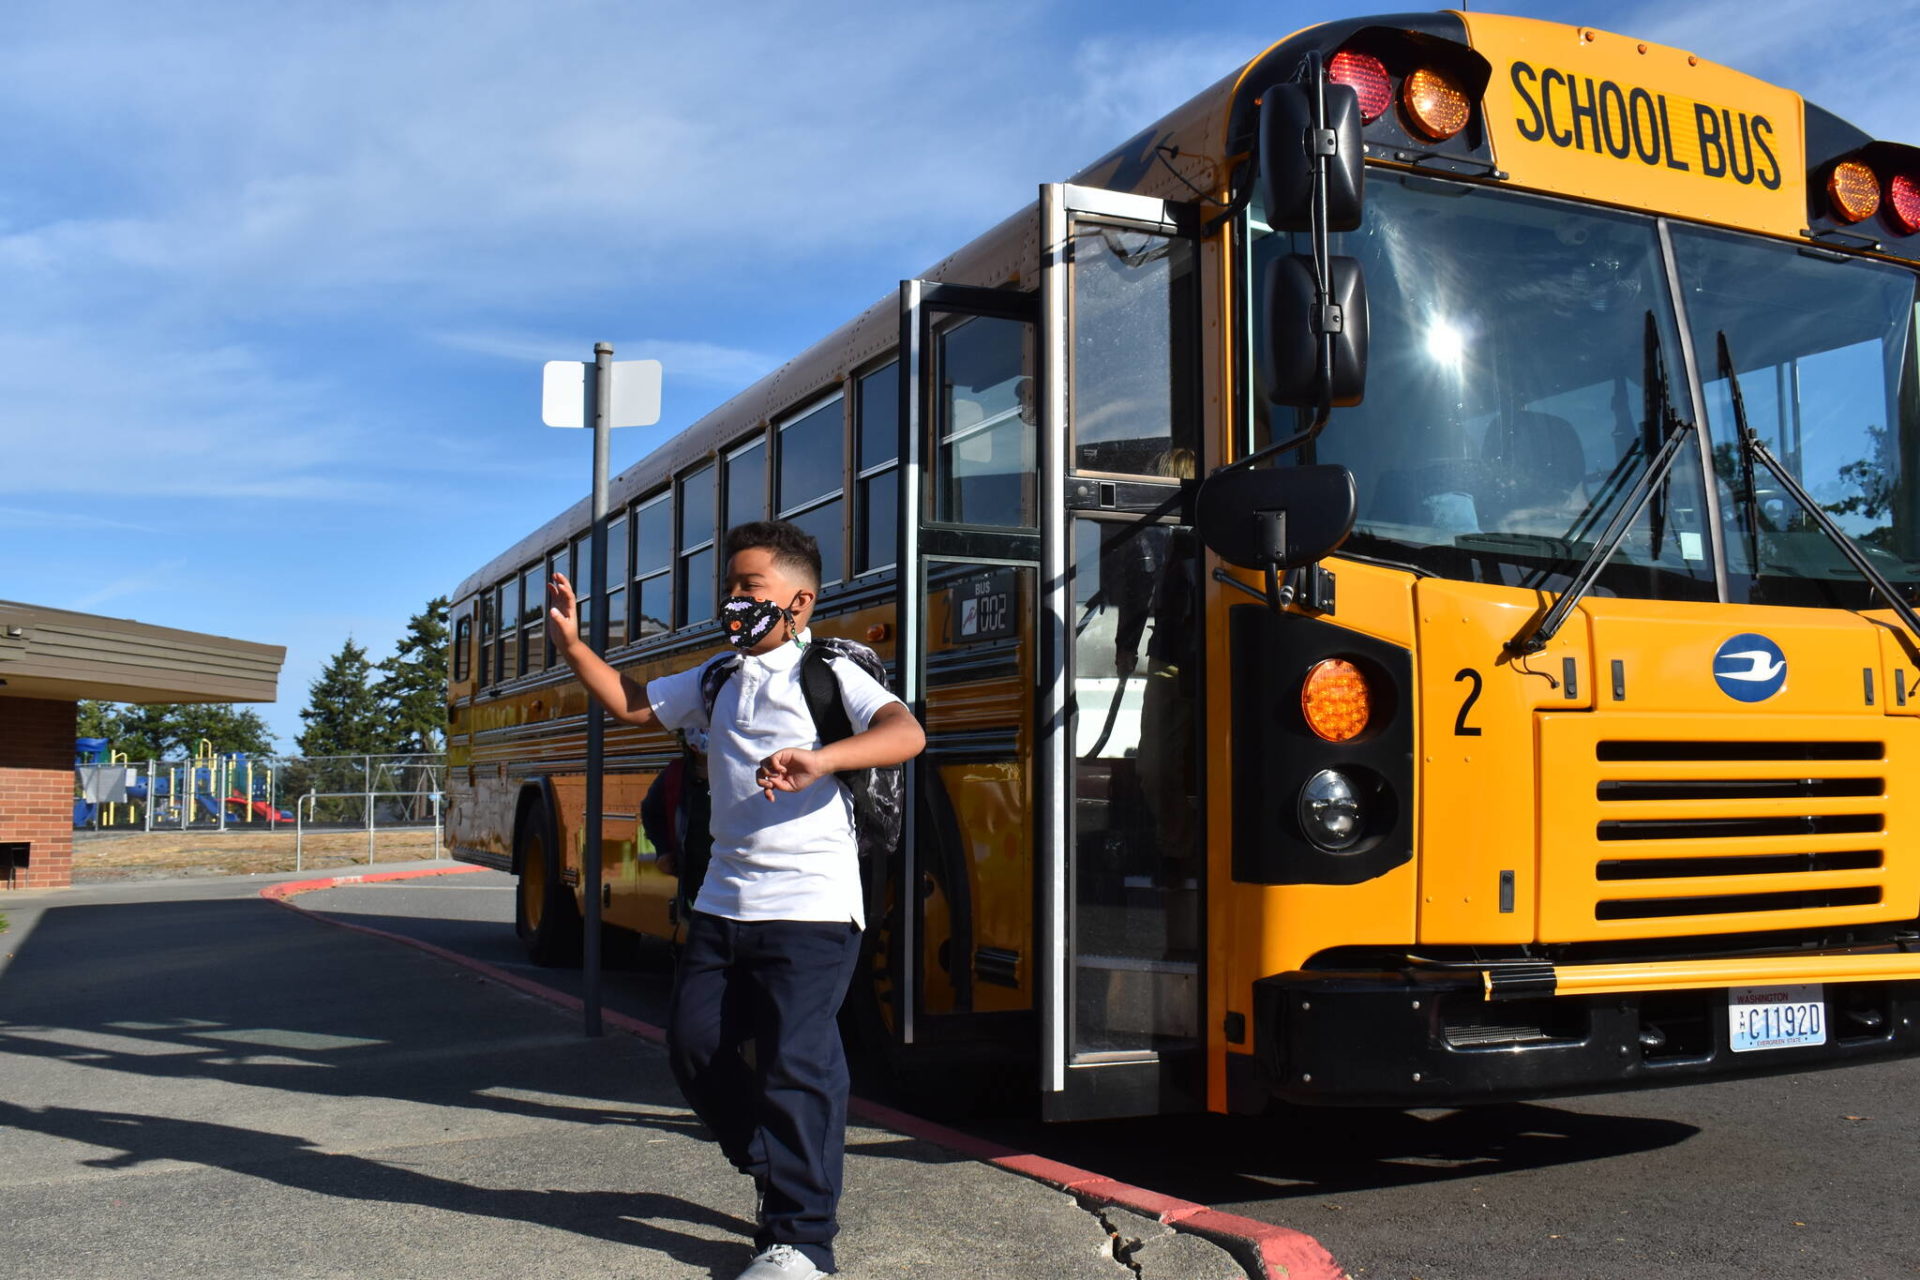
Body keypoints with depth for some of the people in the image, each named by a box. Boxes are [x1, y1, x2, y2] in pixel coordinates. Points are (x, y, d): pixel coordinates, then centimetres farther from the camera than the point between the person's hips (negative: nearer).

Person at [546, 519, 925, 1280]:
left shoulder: (827, 675, -7)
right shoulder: (717, 679, 15)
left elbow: (906, 733, -22)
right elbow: (632, 705, 20)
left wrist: (822, 759, -38)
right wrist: (572, 645, 9)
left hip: (811, 908, -7)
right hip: (723, 902, 7)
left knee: (797, 1062, -8)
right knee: (697, 1045, 11)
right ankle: (774, 1167, 32)